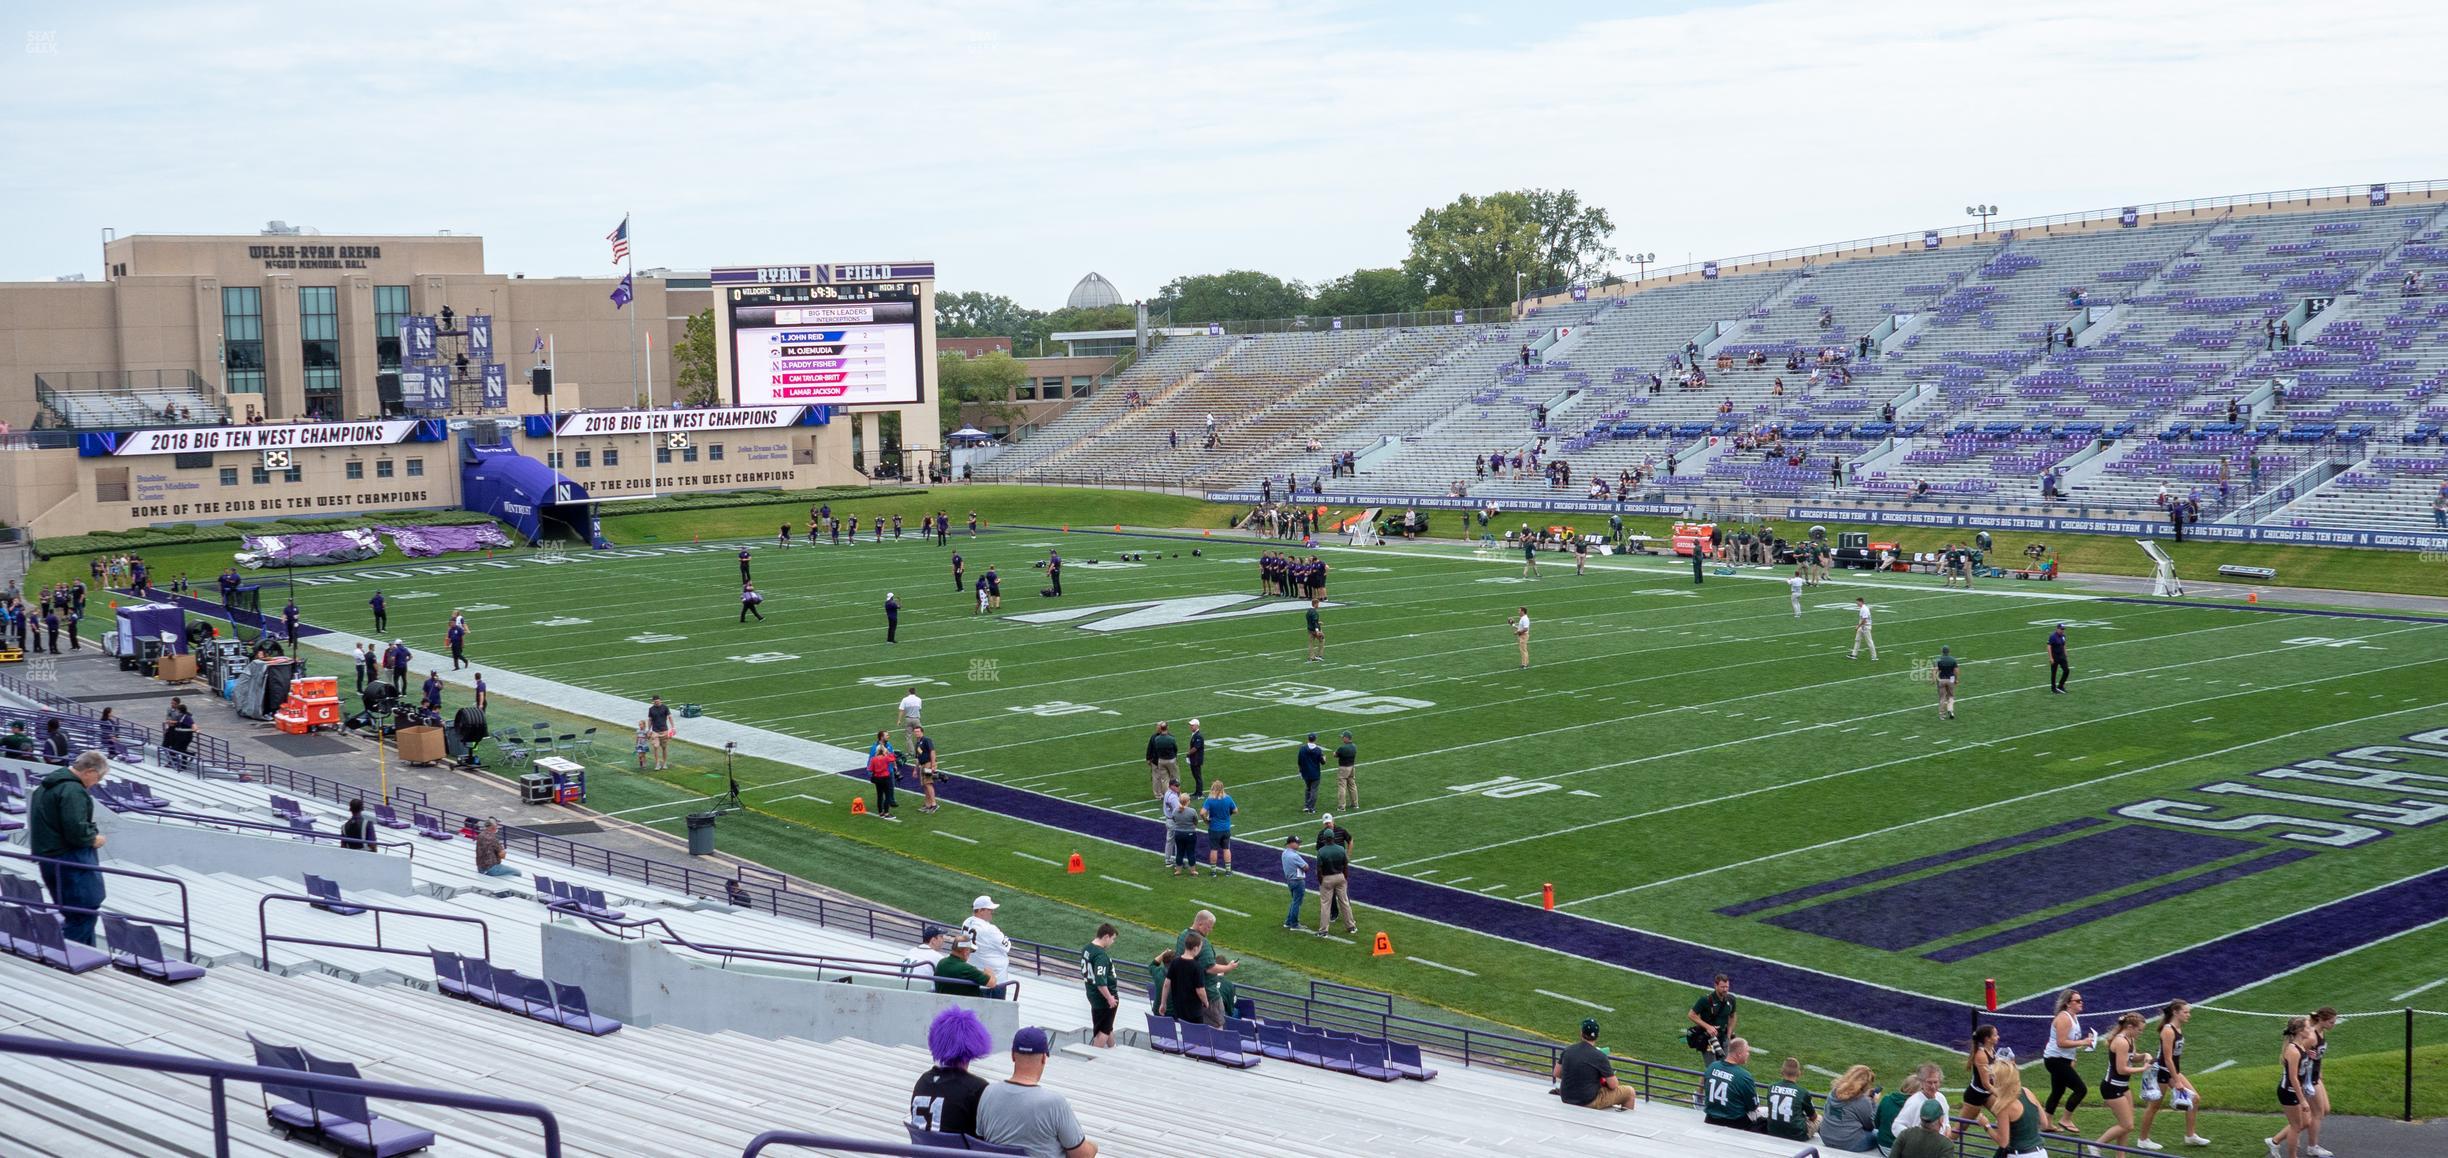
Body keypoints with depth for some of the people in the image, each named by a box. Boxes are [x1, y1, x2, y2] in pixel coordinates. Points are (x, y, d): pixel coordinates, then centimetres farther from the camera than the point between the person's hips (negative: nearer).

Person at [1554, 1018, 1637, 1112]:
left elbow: (1557, 1074, 9)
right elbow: (1613, 1085, -12)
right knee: (1629, 1091, 8)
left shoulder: (1567, 1050, -3)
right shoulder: (1599, 1056, -19)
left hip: (1566, 1100, 6)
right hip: (1588, 1102, -6)